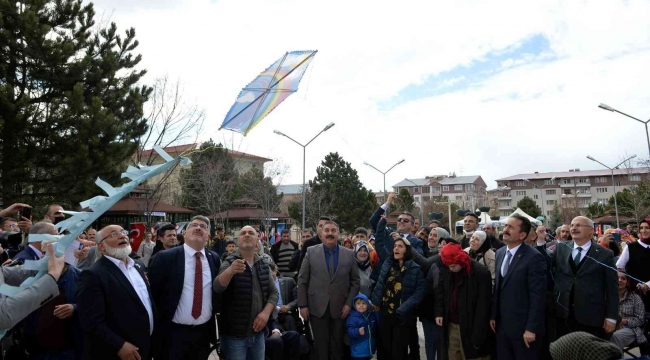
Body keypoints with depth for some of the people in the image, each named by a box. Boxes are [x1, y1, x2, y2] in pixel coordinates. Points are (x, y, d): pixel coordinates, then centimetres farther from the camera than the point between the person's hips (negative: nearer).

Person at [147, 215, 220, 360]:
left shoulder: (214, 258, 3)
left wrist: (213, 314, 8)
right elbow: (152, 293, -5)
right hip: (173, 334, -4)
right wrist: (156, 326, -3)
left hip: (204, 333, 4)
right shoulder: (165, 257, -9)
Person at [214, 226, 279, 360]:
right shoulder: (229, 262, -8)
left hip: (258, 332, 4)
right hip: (234, 333, -4)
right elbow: (217, 288, -25)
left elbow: (273, 292, 8)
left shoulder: (264, 264, 5)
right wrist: (230, 271, -44)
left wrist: (266, 312, -9)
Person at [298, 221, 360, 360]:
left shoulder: (349, 254, 3)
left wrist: (349, 303, -2)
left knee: (337, 346, 9)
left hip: (340, 308, 1)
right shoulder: (311, 252, 0)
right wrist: (302, 305, -3)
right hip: (317, 307, -1)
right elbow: (302, 280, 0)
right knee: (320, 345, 6)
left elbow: (355, 281, 6)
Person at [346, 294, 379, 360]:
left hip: (370, 349, 5)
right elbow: (350, 331, -21)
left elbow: (378, 328, 16)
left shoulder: (373, 315, 5)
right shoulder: (352, 318, -13)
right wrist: (358, 332, -39)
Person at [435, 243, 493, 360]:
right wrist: (439, 312, 4)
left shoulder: (481, 272, -16)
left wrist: (477, 333, -14)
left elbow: (483, 305, -13)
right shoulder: (445, 270, 0)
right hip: (450, 324, 5)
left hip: (470, 326, -5)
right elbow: (440, 292, 13)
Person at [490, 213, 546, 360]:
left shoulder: (534, 257, -15)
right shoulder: (500, 253, 6)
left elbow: (538, 296, -16)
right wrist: (493, 316, 9)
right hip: (501, 325, 6)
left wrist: (531, 328, -17)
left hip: (523, 327, -6)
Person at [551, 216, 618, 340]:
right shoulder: (560, 249, 6)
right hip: (563, 315, 2)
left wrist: (611, 316, -4)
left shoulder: (605, 254, -2)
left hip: (591, 318, -2)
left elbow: (612, 288, -2)